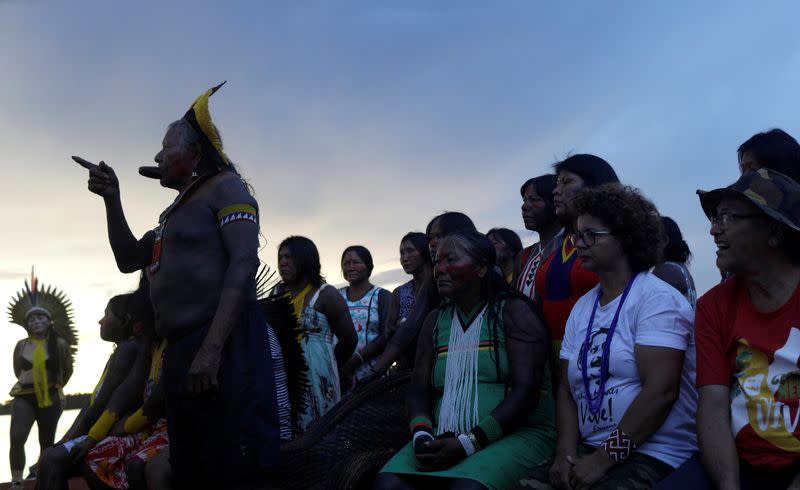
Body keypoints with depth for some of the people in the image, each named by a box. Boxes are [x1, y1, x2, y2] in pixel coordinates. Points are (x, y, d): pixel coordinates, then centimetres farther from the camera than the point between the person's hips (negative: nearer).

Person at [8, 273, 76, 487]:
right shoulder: (21, 345, -2)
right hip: (24, 397, 0)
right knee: (16, 438, -19)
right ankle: (17, 482, -12)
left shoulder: (60, 344, -6)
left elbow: (68, 370, 11)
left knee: (47, 443, 12)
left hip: (50, 398, 0)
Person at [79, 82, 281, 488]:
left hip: (223, 347, -9)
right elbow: (129, 259, 30)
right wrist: (111, 198, 18)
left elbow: (244, 264, -14)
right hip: (180, 351, 9)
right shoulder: (177, 210, 26)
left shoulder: (225, 186, -1)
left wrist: (211, 349, -23)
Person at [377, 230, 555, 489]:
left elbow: (526, 390, -12)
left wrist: (468, 443, -19)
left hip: (517, 433, -4)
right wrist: (421, 435, -11)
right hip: (445, 438, 5)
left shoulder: (512, 311, -1)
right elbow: (419, 390, 11)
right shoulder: (436, 320, 15)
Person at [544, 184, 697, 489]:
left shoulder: (657, 299, -9)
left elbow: (660, 391, -17)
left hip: (654, 456, -6)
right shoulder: (582, 307, 12)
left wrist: (604, 458, -17)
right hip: (588, 451, 6)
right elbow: (567, 388, 10)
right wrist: (566, 452, -5)